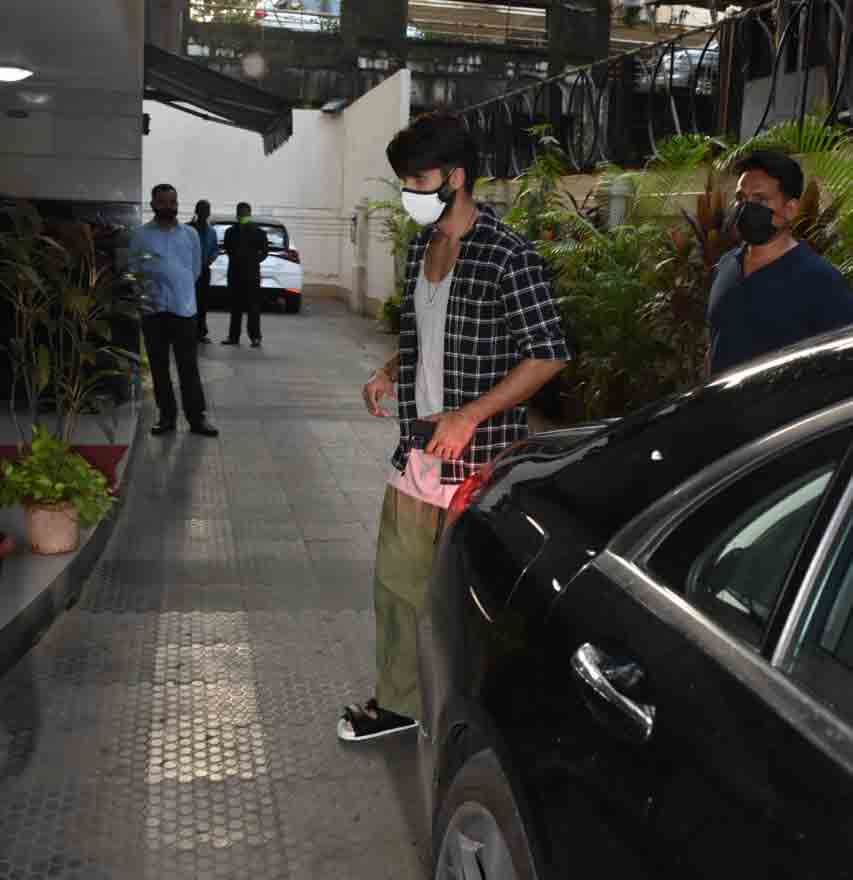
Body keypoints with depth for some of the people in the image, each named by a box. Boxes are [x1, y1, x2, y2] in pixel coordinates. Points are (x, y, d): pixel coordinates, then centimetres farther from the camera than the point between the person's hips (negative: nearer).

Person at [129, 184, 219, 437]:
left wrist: (180, 289, 7)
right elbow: (133, 270, 5)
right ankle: (167, 416, 15)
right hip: (153, 308, 0)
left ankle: (196, 417, 3)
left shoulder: (190, 234, 8)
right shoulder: (141, 235, 3)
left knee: (189, 366, 0)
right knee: (159, 365, 6)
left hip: (183, 308, 0)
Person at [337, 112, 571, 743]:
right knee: (398, 580, 16)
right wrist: (391, 373, 4)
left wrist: (471, 414, -22)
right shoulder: (422, 246, 9)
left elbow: (549, 355, -17)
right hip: (418, 451, 8)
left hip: (479, 458, -8)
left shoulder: (507, 256, -16)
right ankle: (399, 701, 35)